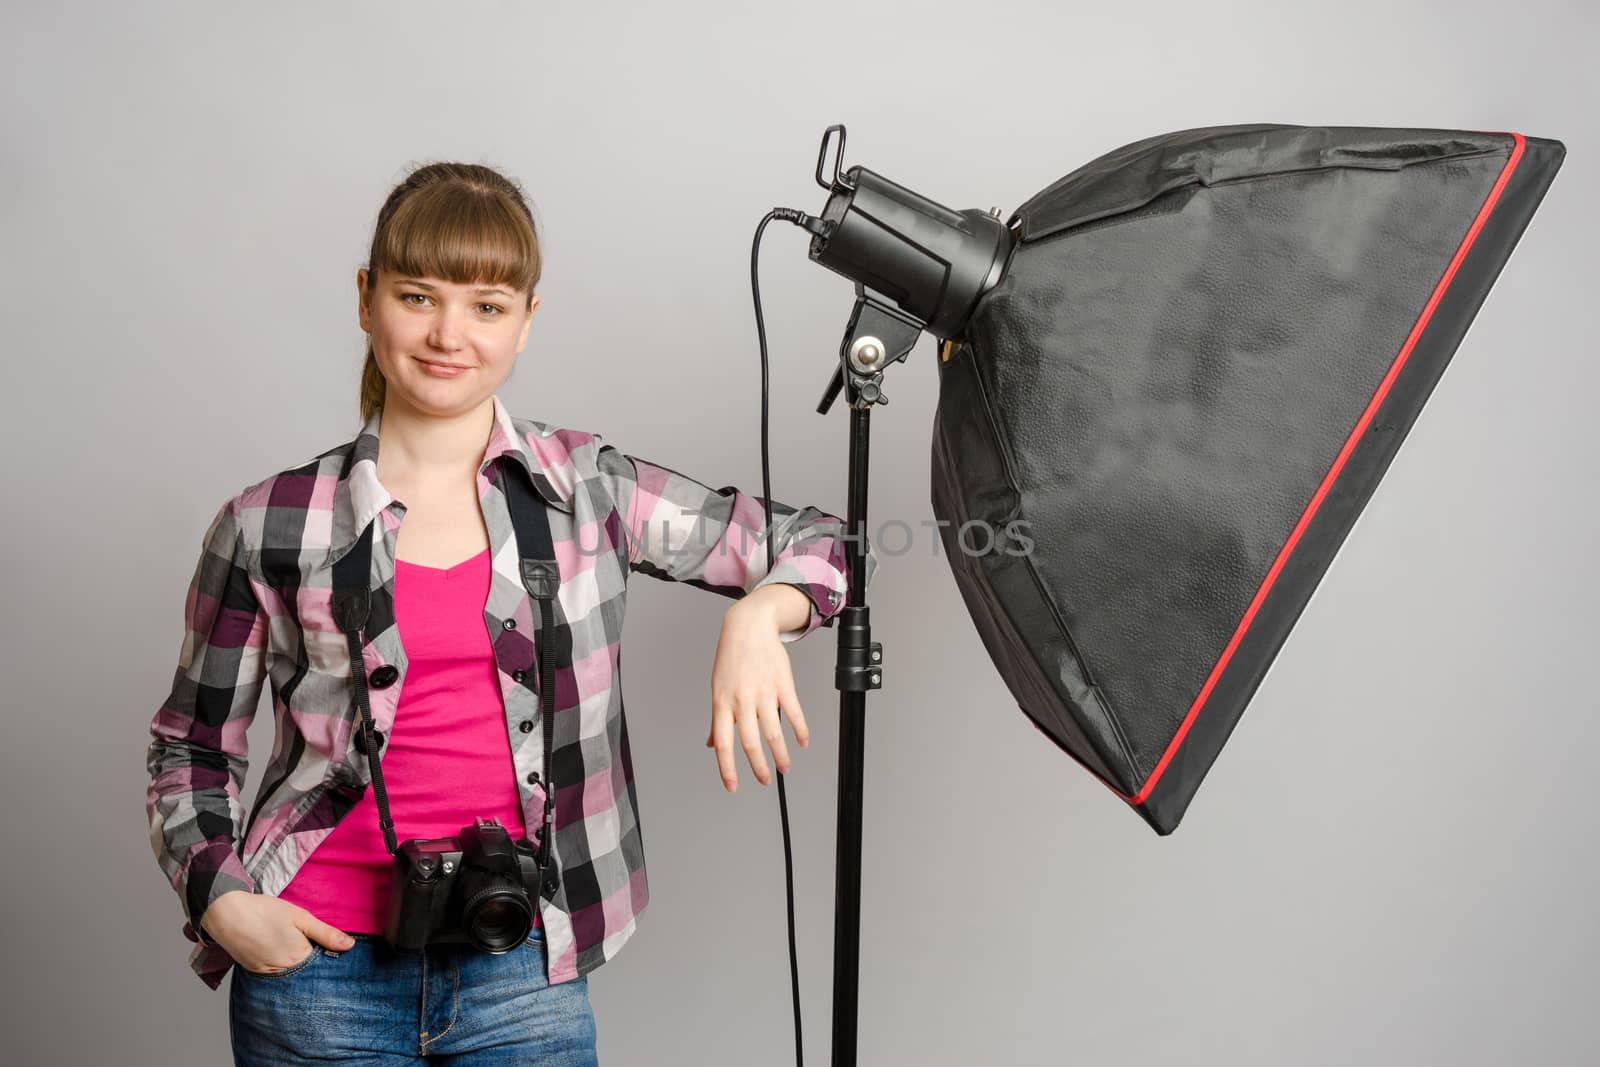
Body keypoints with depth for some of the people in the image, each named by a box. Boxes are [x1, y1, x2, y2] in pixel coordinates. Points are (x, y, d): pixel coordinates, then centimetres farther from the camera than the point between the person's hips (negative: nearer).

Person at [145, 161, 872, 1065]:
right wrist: (220, 899, -5)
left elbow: (821, 545, 2)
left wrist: (758, 613, -18)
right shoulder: (269, 526, -2)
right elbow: (193, 745, 9)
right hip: (318, 964, 0)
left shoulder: (590, 489, -1)